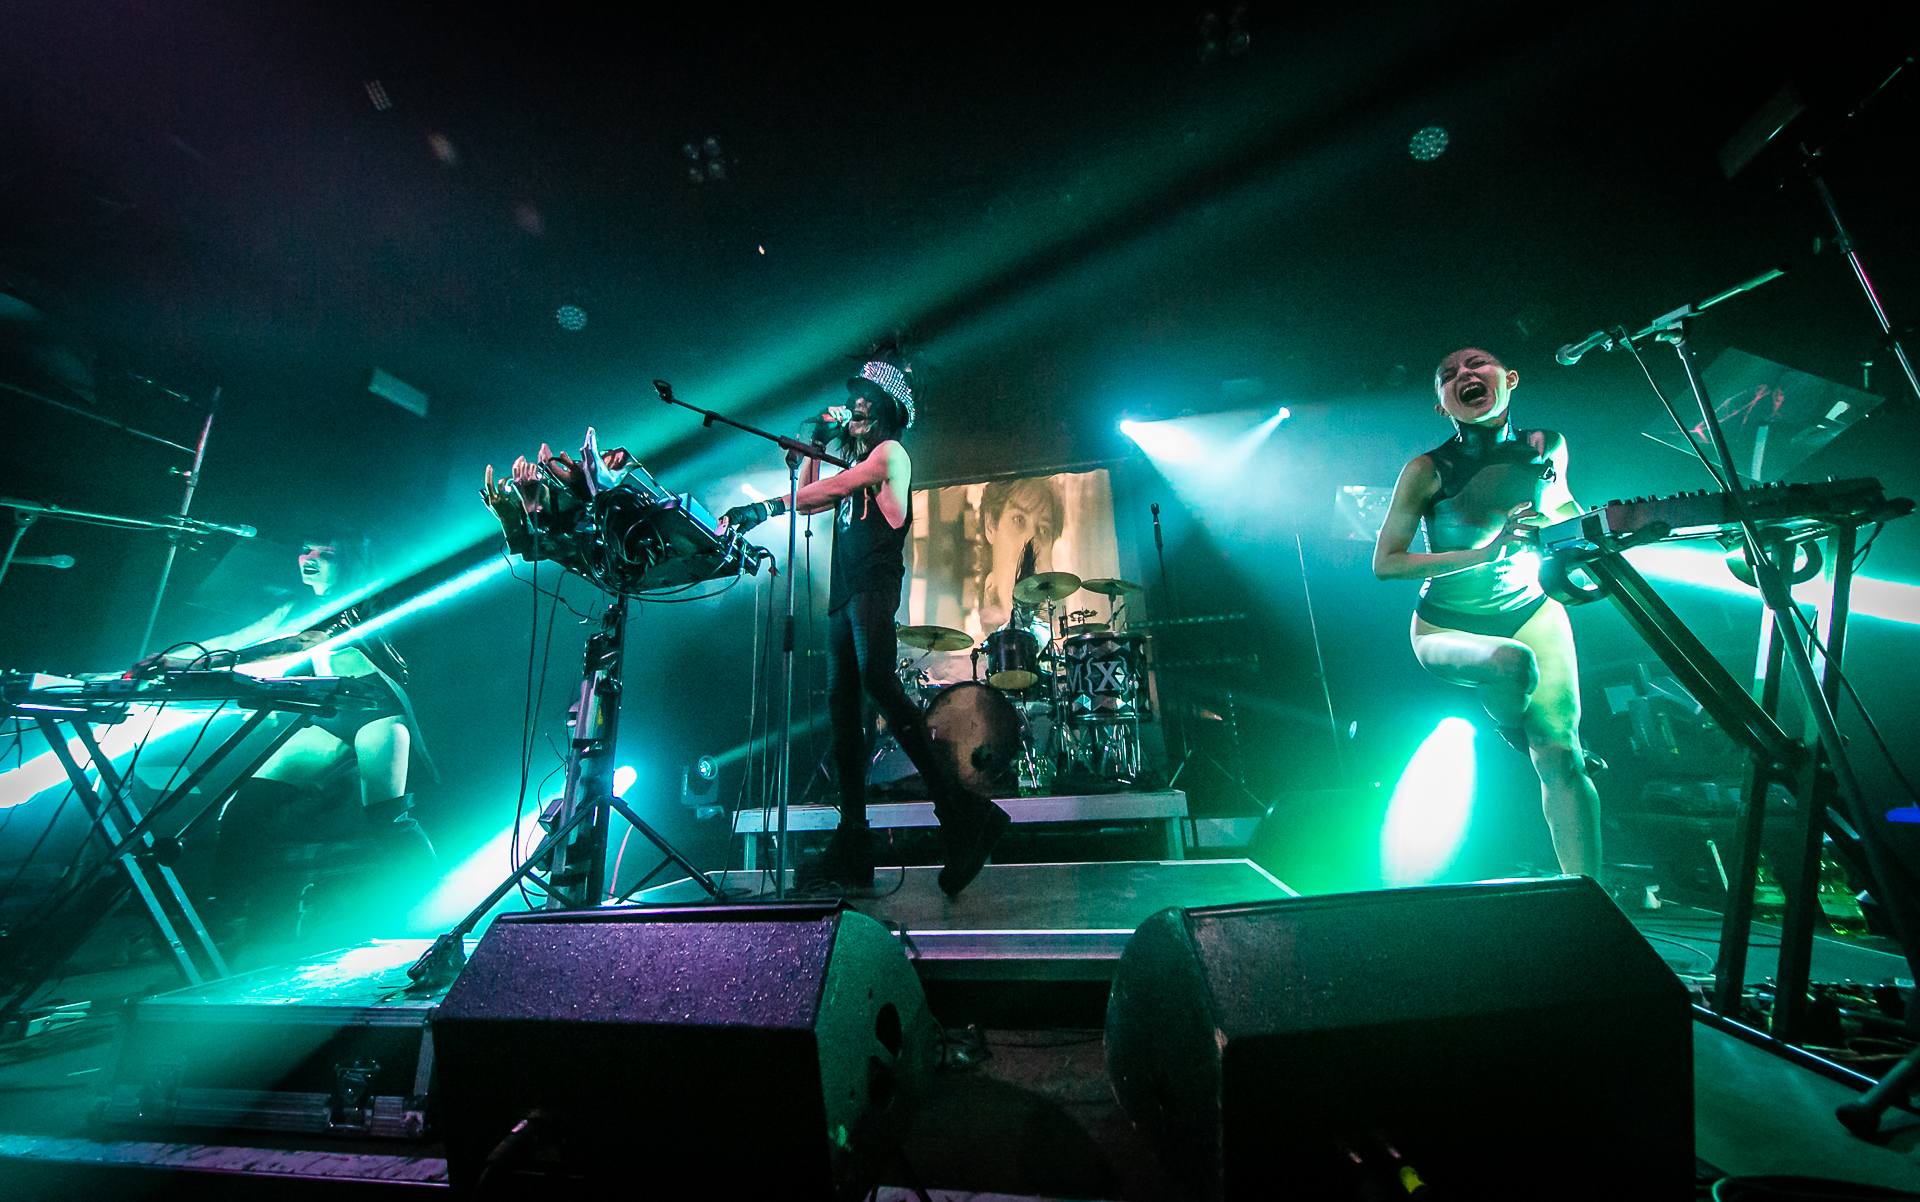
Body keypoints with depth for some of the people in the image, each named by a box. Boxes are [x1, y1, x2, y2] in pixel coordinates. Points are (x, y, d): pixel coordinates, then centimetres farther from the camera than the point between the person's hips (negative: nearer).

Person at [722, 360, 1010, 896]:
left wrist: (763, 508, 1)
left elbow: (812, 494, -5)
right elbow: (807, 499, 31)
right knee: (842, 706, -2)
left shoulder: (890, 452, 5)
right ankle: (853, 851, -2)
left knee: (879, 684, -27)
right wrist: (817, 444, 29)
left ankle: (962, 811, -25)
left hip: (874, 586, -8)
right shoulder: (853, 463, 31)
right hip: (845, 592, 8)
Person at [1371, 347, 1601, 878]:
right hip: (1448, 628, -4)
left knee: (1561, 757, -7)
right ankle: (1514, 737, 2)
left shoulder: (1548, 447, -6)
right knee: (1512, 663, -35)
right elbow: (1385, 563, -21)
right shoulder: (1429, 470, -20)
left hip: (1532, 613, 4)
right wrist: (1486, 552, -27)